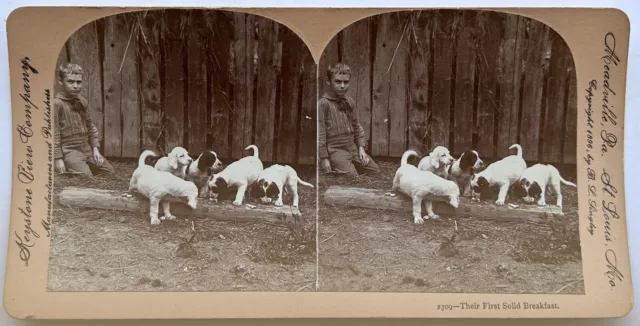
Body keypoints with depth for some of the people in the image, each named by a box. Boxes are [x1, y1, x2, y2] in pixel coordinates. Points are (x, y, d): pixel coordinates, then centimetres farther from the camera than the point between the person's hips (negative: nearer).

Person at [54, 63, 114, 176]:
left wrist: (95, 148, 8)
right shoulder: (57, 103, -12)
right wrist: (58, 158, -16)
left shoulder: (82, 101, 9)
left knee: (109, 171, 11)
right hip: (69, 151, -7)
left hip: (87, 149, 8)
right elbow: (54, 133, -13)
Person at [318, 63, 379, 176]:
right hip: (336, 150, -7)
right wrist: (324, 159, -15)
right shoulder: (323, 103, -12)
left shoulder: (350, 102, 10)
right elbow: (320, 133, -13)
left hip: (353, 148, 7)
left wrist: (361, 148, 7)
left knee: (376, 171, 8)